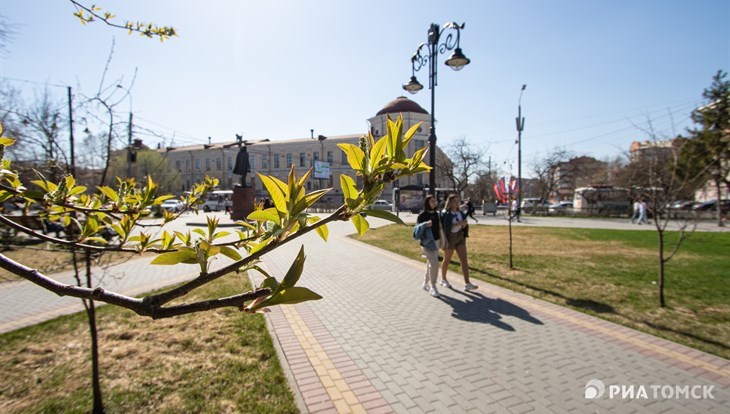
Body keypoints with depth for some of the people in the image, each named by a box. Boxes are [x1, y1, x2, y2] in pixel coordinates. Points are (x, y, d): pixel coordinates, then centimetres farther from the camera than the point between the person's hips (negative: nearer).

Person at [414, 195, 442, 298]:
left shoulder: (436, 214, 9)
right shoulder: (422, 215, -10)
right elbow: (417, 228, -8)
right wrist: (425, 224, -25)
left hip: (436, 241, 7)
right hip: (427, 242, -7)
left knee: (430, 263, 13)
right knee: (434, 263, -15)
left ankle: (426, 283, 27)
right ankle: (432, 287, -6)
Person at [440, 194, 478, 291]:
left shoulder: (460, 213, 7)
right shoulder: (445, 214, -12)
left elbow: (463, 225, 13)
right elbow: (445, 227, -22)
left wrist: (464, 224, -10)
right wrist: (458, 223, -27)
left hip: (460, 237, 6)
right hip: (450, 238, -5)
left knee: (464, 260, -3)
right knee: (447, 260, 10)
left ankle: (467, 284, -3)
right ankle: (443, 279, 30)